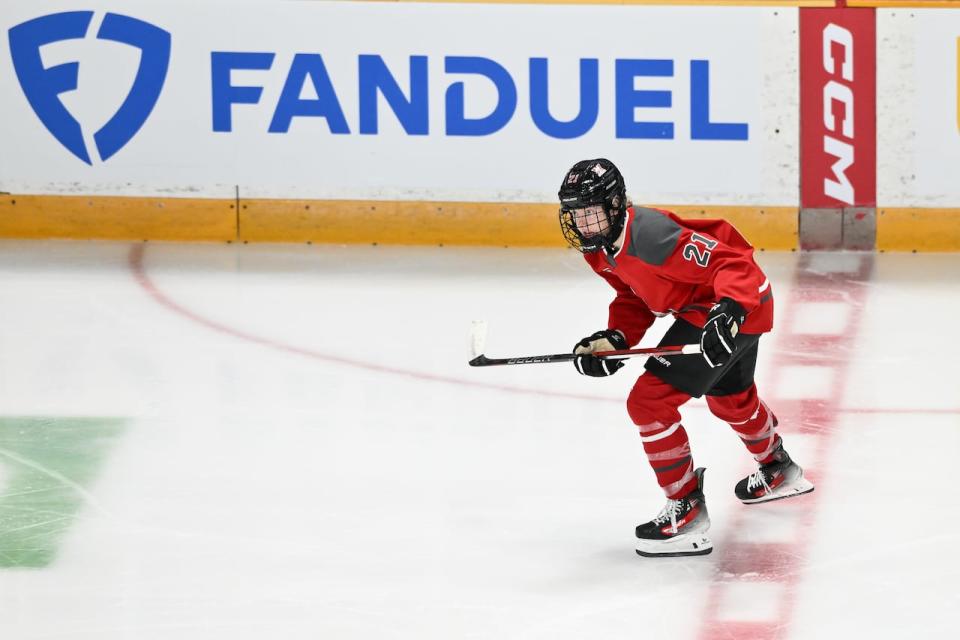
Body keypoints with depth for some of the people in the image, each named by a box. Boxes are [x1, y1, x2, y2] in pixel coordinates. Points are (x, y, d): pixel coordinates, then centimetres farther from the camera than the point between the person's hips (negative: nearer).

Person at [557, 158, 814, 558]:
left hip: (740, 304, -11)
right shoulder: (602, 248, -2)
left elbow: (731, 263, -33)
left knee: (649, 402, -15)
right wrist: (614, 339, -7)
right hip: (699, 309, 11)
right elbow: (634, 299, 10)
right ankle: (779, 472, 63)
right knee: (729, 399, 35)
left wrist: (730, 310, -48)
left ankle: (687, 510, -5)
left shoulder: (647, 235, -33)